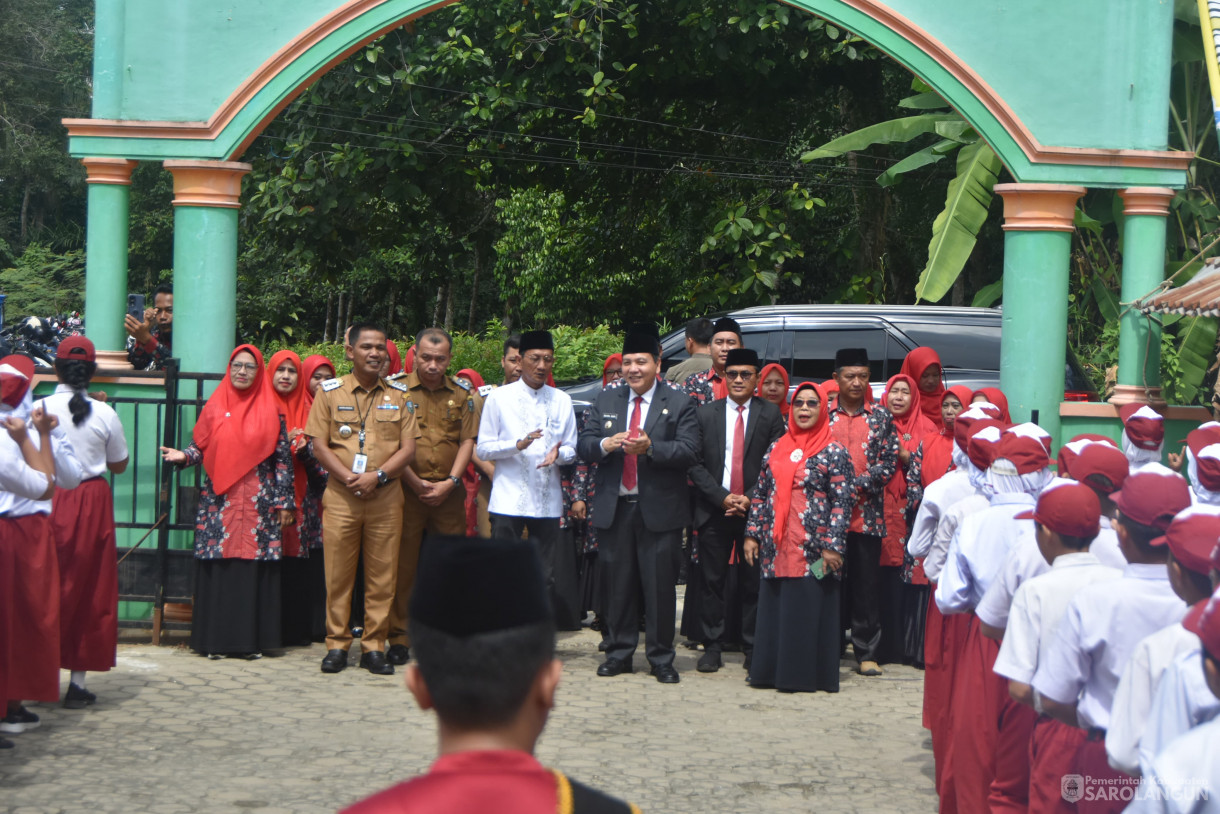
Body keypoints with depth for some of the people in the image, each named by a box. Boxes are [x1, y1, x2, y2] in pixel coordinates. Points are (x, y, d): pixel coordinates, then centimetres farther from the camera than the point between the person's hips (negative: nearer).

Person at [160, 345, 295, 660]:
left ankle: (252, 639, 5)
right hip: (219, 503, 0)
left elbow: (283, 457, 6)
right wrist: (182, 456, -11)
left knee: (255, 569, -2)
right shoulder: (214, 407, 8)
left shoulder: (273, 411, 6)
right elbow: (200, 448, 10)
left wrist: (285, 502, 3)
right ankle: (216, 639, 3)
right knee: (218, 569, -3)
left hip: (259, 504, 0)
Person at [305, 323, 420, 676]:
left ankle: (374, 647, 10)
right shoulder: (329, 392, 5)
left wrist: (377, 476, -11)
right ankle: (337, 644, 11)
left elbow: (408, 447, 4)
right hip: (340, 496, -1)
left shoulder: (399, 395, 9)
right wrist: (348, 478, -12)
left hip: (386, 496, 1)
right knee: (338, 574, 1)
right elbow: (319, 445, 0)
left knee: (382, 576, 2)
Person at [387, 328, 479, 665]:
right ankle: (399, 638, 6)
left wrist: (450, 482, -6)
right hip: (407, 490, -2)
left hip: (449, 492, 2)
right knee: (403, 565, -1)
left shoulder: (461, 394, 11)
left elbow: (468, 441, 7)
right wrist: (415, 483, -8)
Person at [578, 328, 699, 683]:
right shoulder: (605, 401, 12)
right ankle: (619, 653, 18)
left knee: (660, 585, 0)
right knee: (618, 584, 8)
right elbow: (584, 445, 7)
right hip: (613, 508, 3)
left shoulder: (679, 404, 2)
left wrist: (650, 447, -23)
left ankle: (661, 657, 10)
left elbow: (689, 451, -9)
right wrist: (605, 444, -16)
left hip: (659, 510, -3)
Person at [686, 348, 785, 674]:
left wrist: (750, 499, -9)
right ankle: (712, 648, 11)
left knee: (754, 583, 2)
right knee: (712, 582, 3)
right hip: (713, 511, 1)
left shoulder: (770, 414, 5)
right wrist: (722, 497, -9)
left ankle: (753, 649, 11)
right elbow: (696, 464, 2)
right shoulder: (705, 414, 7)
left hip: (755, 510, -1)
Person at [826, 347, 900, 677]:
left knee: (866, 584, 2)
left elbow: (890, 461, 1)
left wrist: (857, 484, -11)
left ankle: (867, 653, 9)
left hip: (867, 514, 0)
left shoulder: (882, 417, 7)